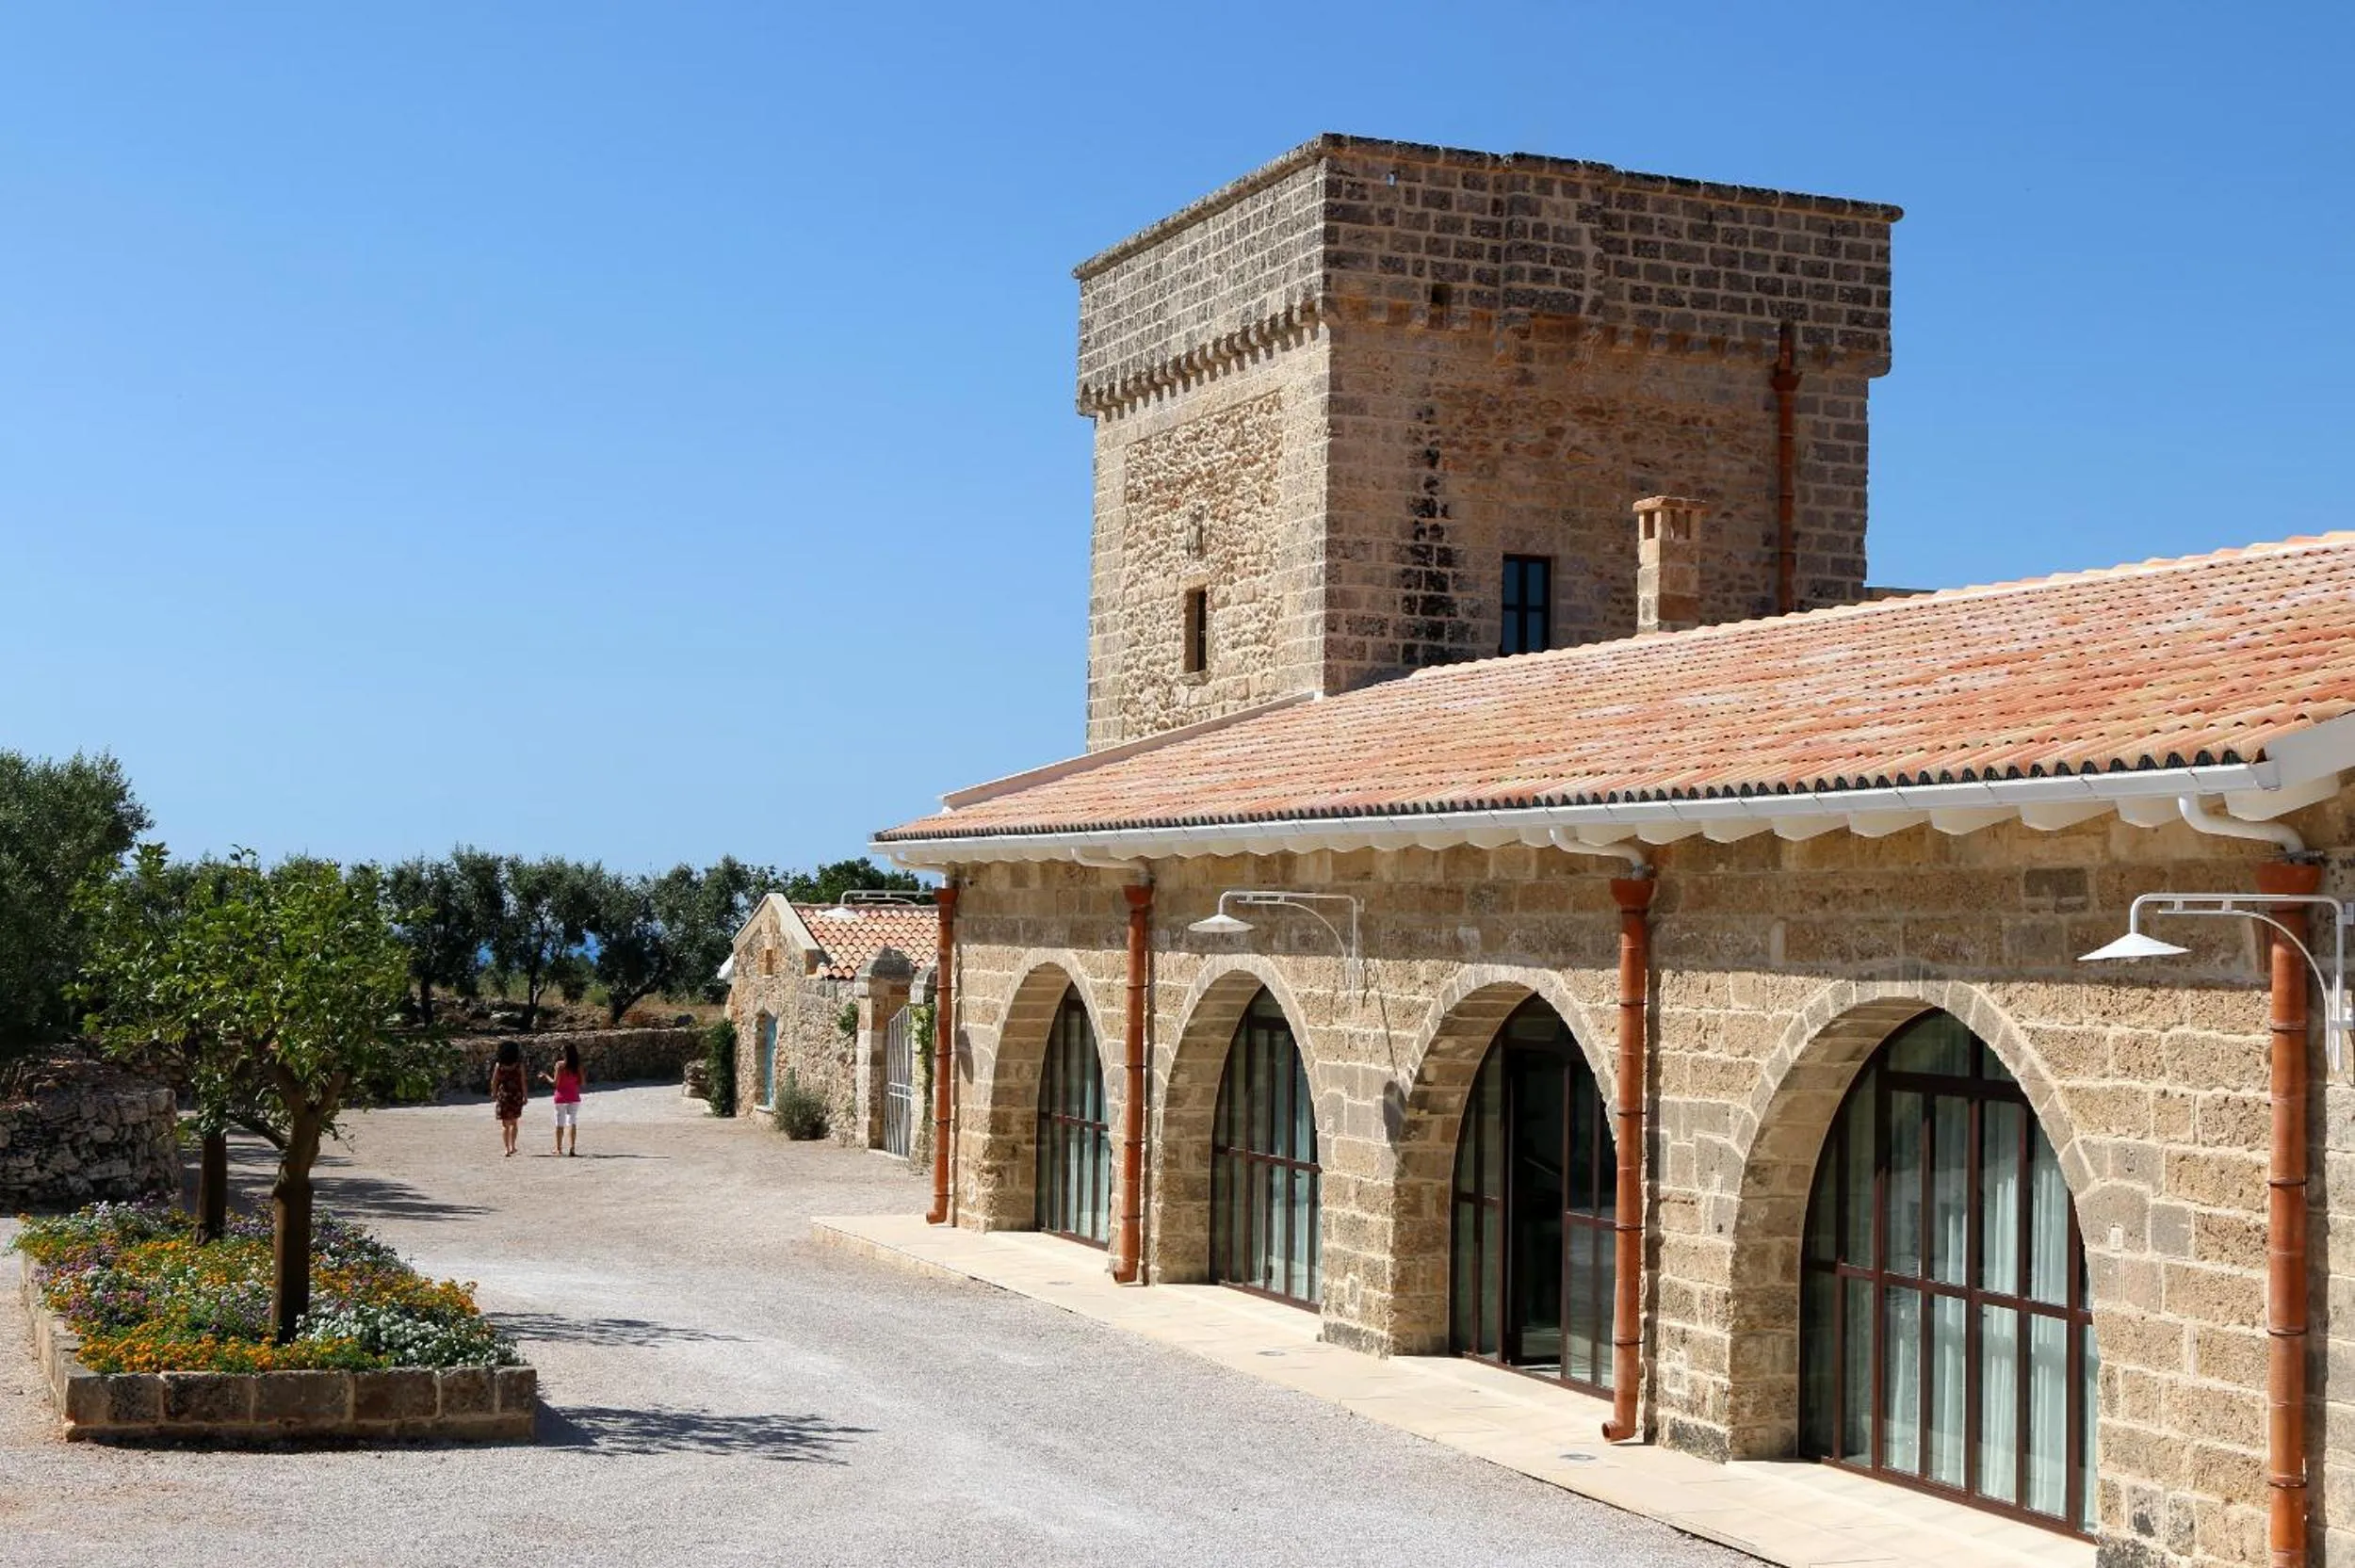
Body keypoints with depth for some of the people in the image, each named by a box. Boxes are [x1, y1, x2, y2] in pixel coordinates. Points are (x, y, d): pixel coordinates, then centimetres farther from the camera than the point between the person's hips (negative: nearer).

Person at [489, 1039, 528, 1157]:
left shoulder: (499, 1065, -4)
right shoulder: (519, 1065, -5)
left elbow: (494, 1082, -2)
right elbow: (523, 1082, -6)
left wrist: (494, 1096, 9)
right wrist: (525, 1096, 2)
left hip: (503, 1095, -1)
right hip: (516, 1095, 1)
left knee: (505, 1124, 5)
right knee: (513, 1123, 18)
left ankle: (507, 1149, -3)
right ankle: (512, 1146, 17)